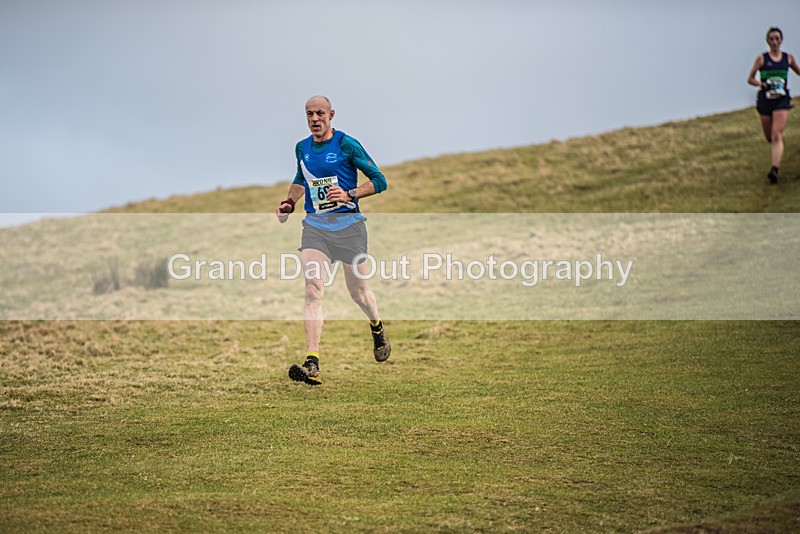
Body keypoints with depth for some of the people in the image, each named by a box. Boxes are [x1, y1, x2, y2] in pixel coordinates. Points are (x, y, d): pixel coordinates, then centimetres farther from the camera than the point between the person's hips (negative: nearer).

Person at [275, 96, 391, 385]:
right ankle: (312, 365, -23)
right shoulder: (302, 148, 10)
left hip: (348, 224, -3)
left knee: (358, 293, 8)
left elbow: (379, 180, -5)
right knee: (313, 291, -15)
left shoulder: (346, 144, -6)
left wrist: (349, 194, -19)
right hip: (314, 225, 3)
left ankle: (377, 329, 45)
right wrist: (289, 202, 13)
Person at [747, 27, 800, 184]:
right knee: (770, 138, 10)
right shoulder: (762, 58, 0)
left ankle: (775, 169, -23)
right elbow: (750, 79, 0)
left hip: (782, 100, -1)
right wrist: (763, 84, -17)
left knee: (777, 136, -16)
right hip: (765, 99, 1)